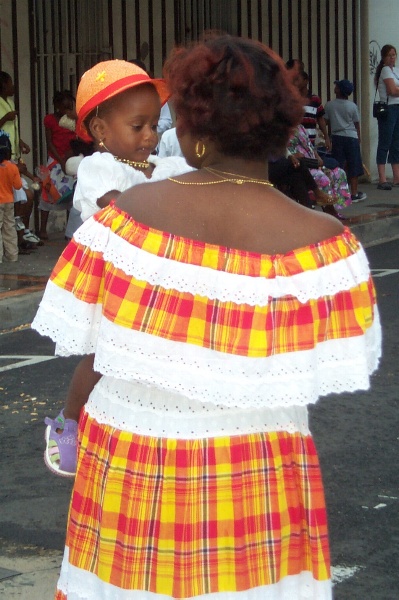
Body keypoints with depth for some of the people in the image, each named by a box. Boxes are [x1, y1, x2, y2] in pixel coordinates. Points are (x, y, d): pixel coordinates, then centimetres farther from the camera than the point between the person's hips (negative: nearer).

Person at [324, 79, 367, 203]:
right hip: (351, 137, -1)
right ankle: (354, 193, 6)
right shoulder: (352, 106, -4)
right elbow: (357, 124, 2)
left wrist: (329, 136, 17)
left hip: (336, 137, 1)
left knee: (338, 166, 4)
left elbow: (326, 122, 4)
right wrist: (358, 137, 16)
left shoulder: (329, 105, -2)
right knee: (353, 166, 4)